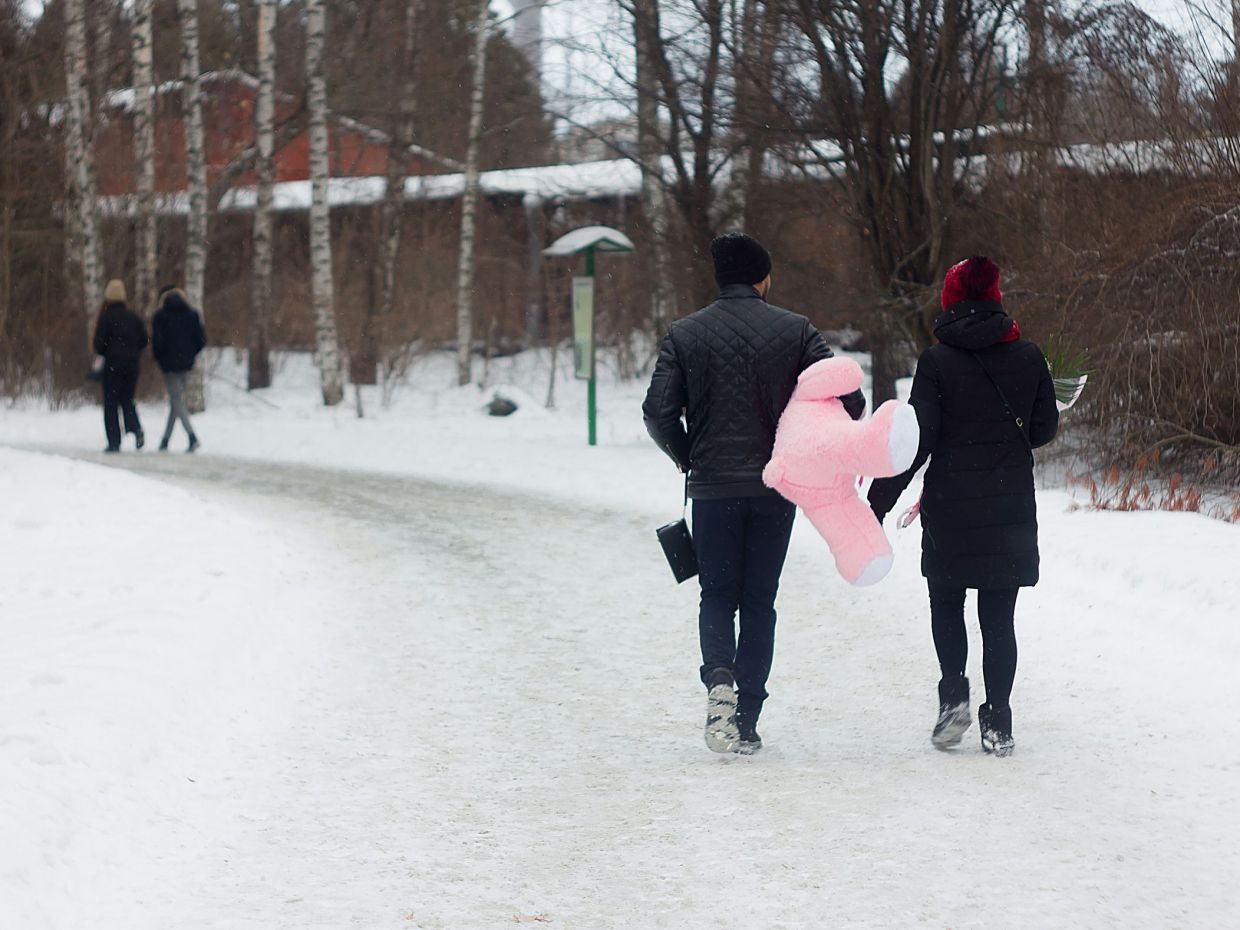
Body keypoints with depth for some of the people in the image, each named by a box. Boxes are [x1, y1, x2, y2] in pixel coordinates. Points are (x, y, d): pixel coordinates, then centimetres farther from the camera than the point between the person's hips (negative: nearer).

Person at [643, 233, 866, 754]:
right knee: (759, 601, 9)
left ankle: (719, 680, -17)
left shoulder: (686, 334, 0)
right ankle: (747, 723, 6)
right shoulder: (794, 331, -1)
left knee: (717, 596, 12)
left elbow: (658, 411, -5)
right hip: (777, 486, 0)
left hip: (712, 487, 0)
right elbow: (847, 398, -6)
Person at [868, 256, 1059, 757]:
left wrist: (879, 501, -5)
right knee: (999, 616, 7)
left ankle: (954, 695, -1)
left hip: (950, 508, -2)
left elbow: (917, 438, -11)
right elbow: (1045, 426, 8)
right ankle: (997, 723, 4)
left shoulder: (937, 360, -8)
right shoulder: (1027, 356, 1)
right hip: (1012, 507, 2)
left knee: (946, 604, 16)